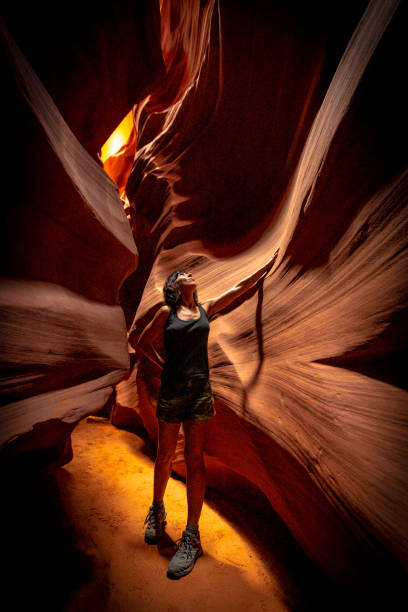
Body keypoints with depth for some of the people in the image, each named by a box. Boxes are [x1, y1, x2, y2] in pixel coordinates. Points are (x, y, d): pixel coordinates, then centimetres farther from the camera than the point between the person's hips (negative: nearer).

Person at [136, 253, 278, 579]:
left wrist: (268, 266, 13)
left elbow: (239, 288, 11)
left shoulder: (206, 309, 9)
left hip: (200, 388, 1)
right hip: (171, 389, -1)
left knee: (195, 458, 0)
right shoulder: (166, 312, 2)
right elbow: (144, 342, 11)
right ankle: (157, 509, 36)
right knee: (165, 455, 11)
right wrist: (163, 363, 5)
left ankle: (192, 536, 9)